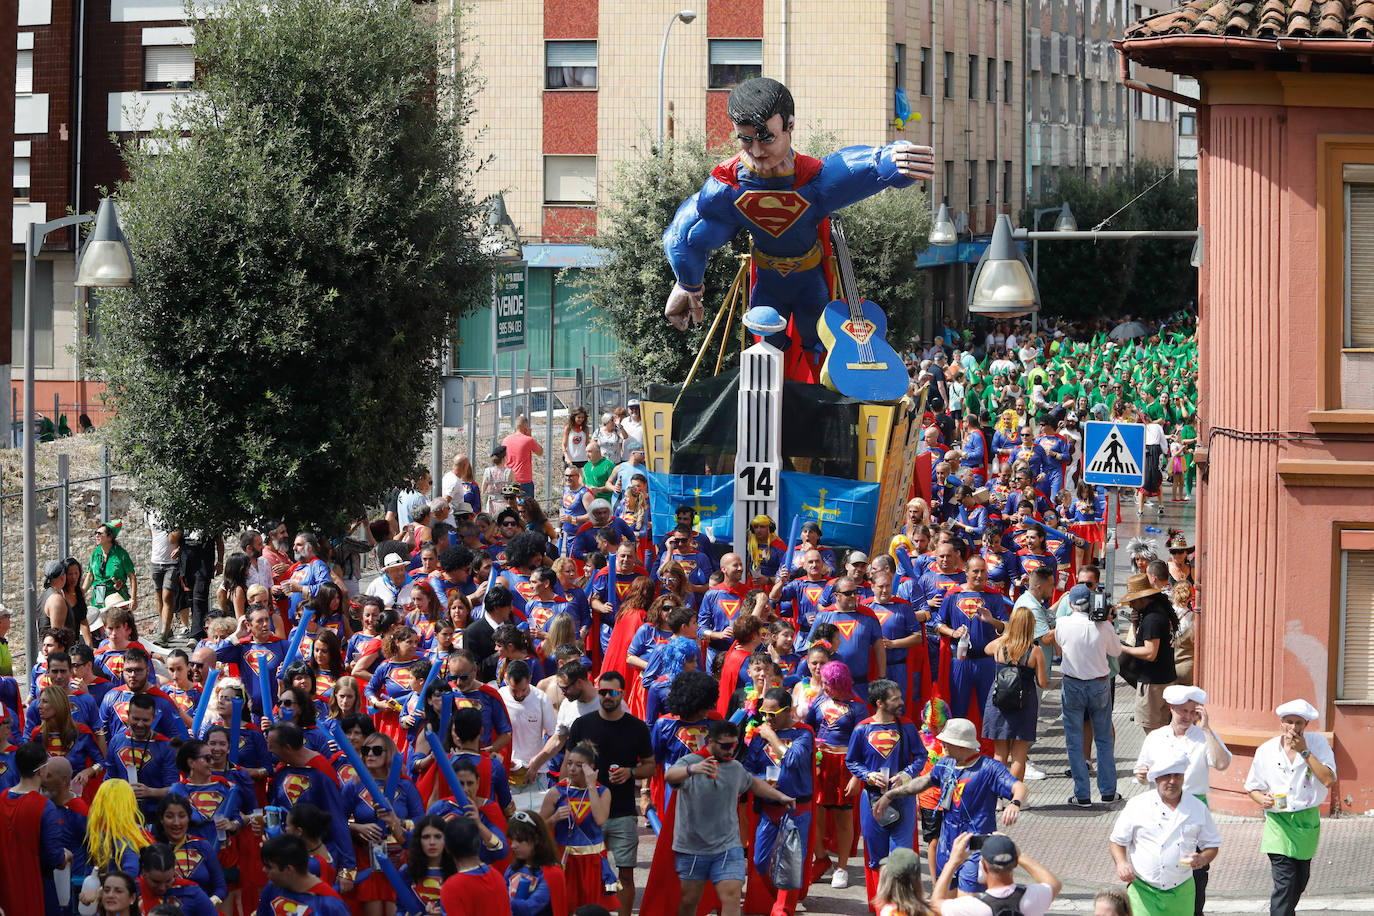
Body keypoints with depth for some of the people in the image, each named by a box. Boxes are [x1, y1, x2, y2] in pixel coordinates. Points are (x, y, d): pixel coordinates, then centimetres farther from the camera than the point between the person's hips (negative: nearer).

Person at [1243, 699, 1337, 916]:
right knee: (1285, 883, -15)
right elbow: (1252, 788, 9)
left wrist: (1304, 751, -18)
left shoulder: (1318, 743, -3)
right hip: (1279, 823, -2)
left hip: (1308, 822, 2)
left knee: (1300, 882, 15)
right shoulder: (1266, 751, -2)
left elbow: (1328, 780, -15)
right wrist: (1262, 799, -14)